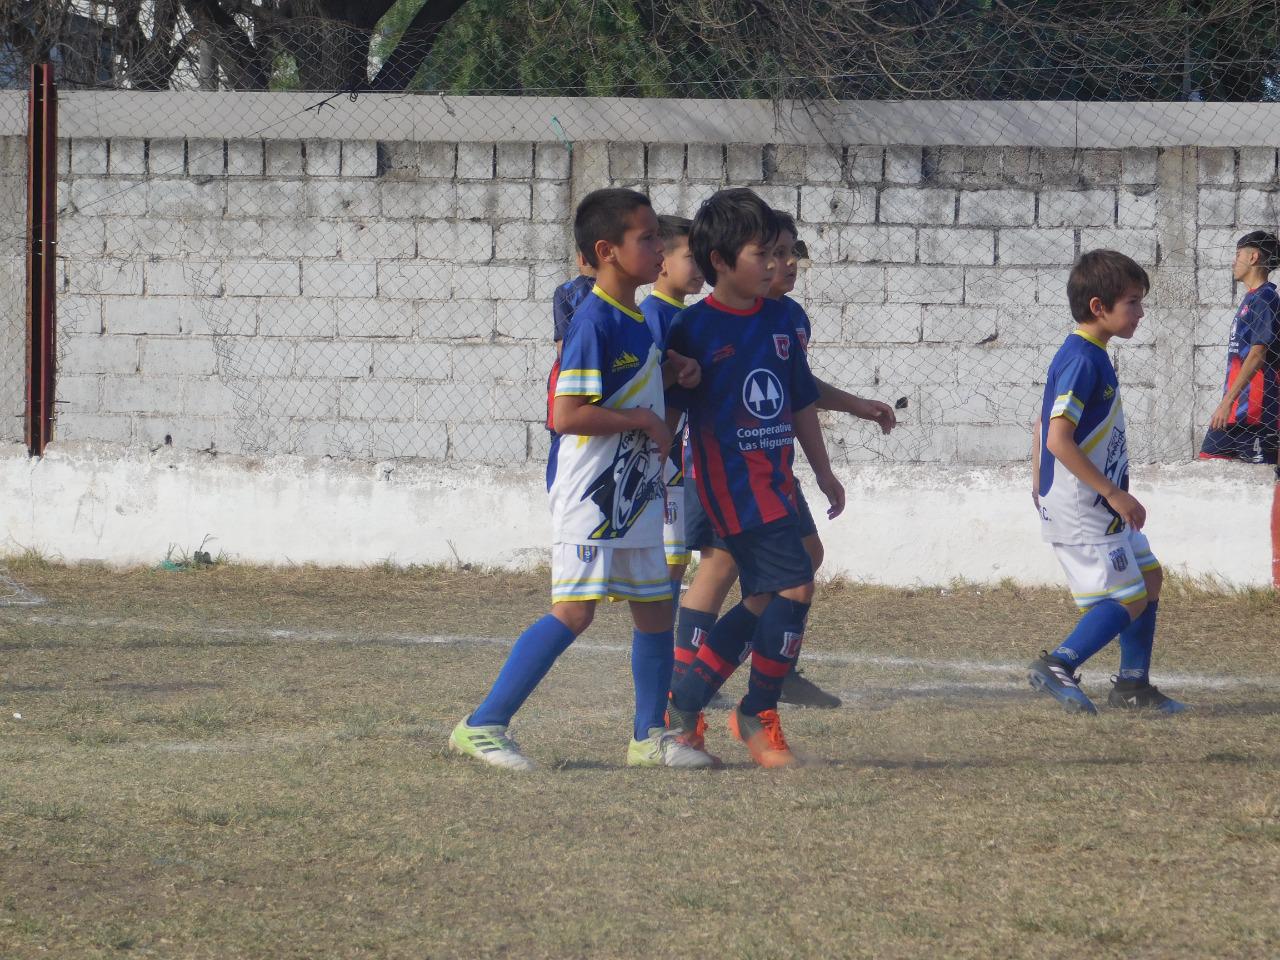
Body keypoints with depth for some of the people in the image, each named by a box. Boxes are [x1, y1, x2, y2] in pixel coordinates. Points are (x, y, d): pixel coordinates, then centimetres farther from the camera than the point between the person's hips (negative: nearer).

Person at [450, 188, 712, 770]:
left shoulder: (638, 319, 10)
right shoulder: (594, 322, -17)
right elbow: (567, 415, -24)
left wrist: (678, 369, 12)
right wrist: (643, 420, -16)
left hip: (636, 497, 9)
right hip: (590, 497, -9)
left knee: (656, 611, 12)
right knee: (574, 612, -14)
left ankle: (649, 737, 24)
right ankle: (483, 726, -10)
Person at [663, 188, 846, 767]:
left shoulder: (778, 320, 10)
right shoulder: (695, 328, -9)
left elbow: (801, 402, 19)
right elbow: (666, 413, -7)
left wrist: (824, 474, 21)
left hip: (775, 478, 8)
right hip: (729, 477, -8)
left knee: (763, 602, 11)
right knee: (794, 586, -16)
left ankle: (681, 705, 22)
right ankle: (757, 715, -2)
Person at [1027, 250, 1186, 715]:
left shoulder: (1091, 356, 10)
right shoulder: (1081, 361, -21)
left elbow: (1046, 425, 20)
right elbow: (1059, 440, -28)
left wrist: (1041, 487, 27)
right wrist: (1114, 494, -25)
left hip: (1100, 506, 10)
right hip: (1080, 511, -10)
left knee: (1149, 578, 14)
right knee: (1127, 600, -8)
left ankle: (1132, 684, 20)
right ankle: (1057, 666, -2)